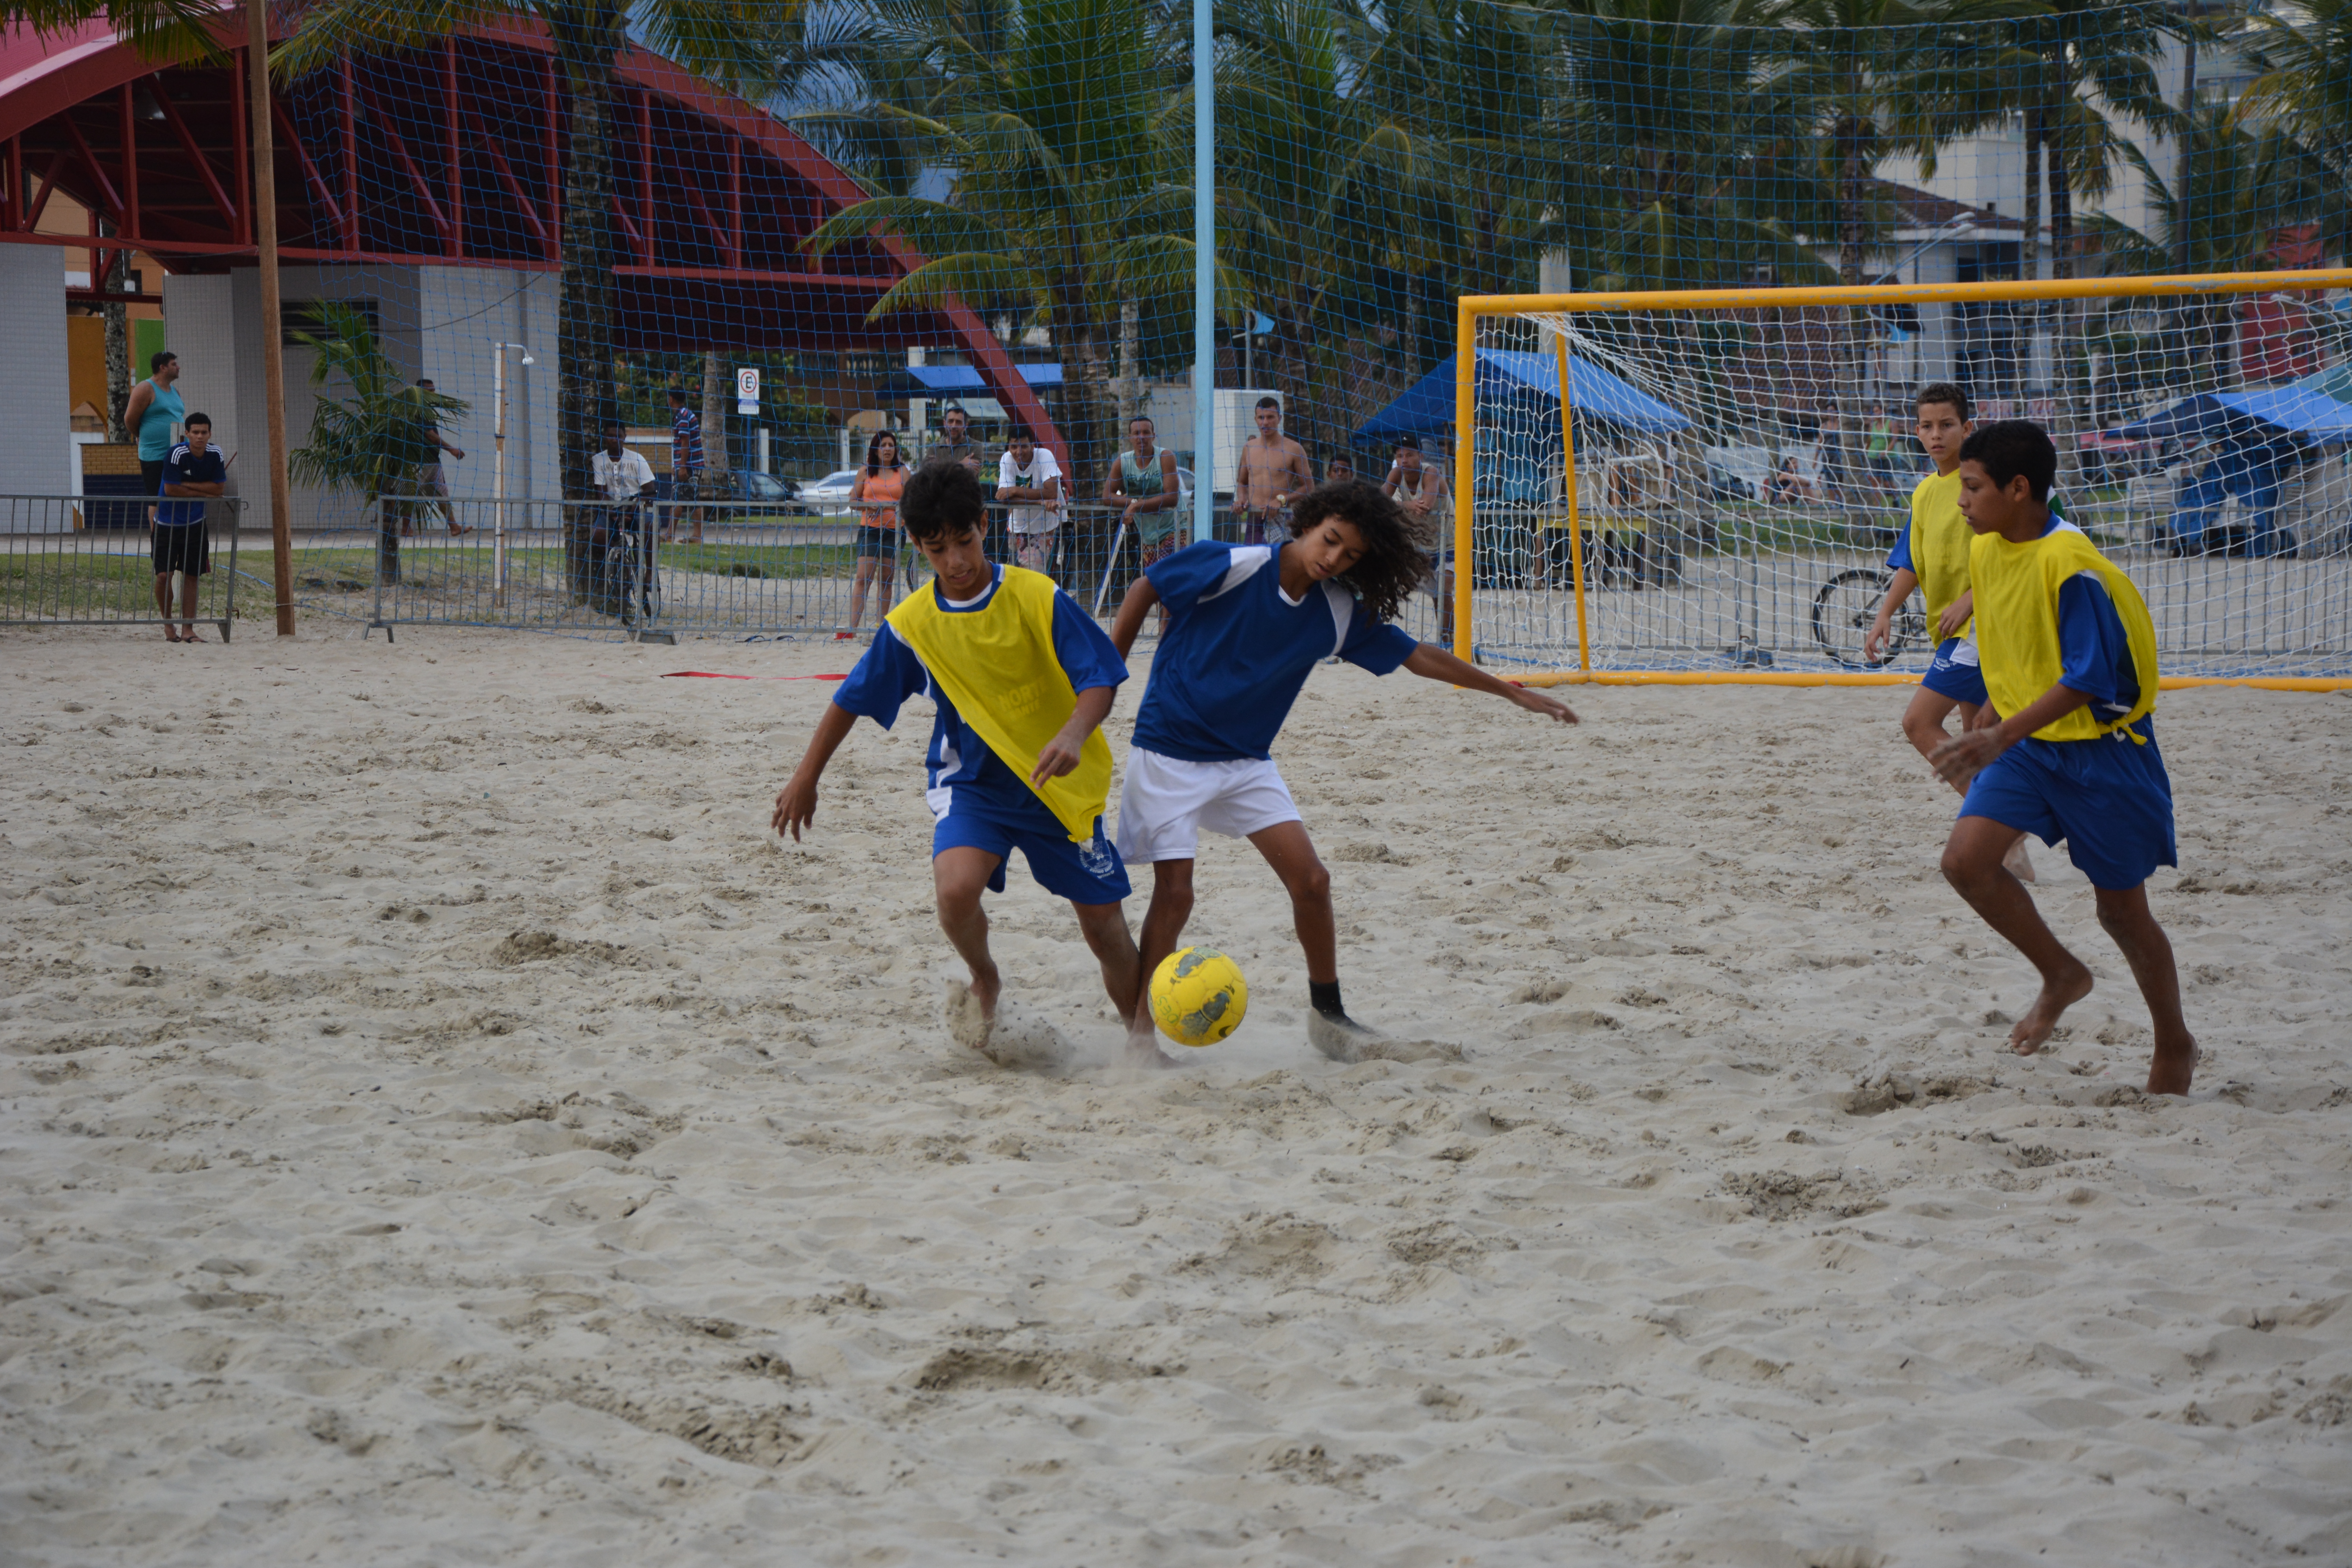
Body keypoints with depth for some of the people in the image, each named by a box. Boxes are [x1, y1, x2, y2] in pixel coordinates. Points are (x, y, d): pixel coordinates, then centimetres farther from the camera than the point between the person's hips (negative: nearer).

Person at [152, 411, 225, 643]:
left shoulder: (215, 454, -5)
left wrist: (187, 485, -14)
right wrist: (202, 492, -10)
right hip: (166, 523, -4)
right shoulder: (177, 455, -19)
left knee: (190, 576, 2)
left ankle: (187, 630, 7)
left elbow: (219, 487, -5)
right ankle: (168, 625, 12)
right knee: (163, 576, -9)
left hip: (195, 522, 4)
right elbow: (170, 489, -19)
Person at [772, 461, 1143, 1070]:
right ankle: (985, 984, 2)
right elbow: (851, 702, 6)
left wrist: (1073, 736, -33)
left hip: (1061, 784, 0)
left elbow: (1099, 681, -13)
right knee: (956, 886, -29)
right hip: (972, 782, 0)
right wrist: (805, 780, 10)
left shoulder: (1039, 598, -13)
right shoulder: (910, 625, -7)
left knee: (1106, 928, 3)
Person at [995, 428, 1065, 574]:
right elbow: (1005, 497, -23)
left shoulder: (1044, 456, -20)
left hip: (1046, 525, -3)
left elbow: (1052, 493, -31)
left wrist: (1015, 491, -32)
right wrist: (1040, 502, -37)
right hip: (1018, 523, 3)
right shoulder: (1007, 460, -12)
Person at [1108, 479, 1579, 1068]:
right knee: (1174, 893, -12)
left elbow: (1417, 656, 8)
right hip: (1170, 752, -5)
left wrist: (1513, 692, 11)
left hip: (1247, 760, 5)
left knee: (1311, 881, -4)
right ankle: (1140, 1031, 4)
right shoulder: (1231, 566, -17)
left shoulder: (1338, 613, -1)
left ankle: (1327, 1015, 13)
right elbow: (1143, 591, -7)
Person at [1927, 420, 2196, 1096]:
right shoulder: (1986, 552, 2)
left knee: (2121, 909, 5)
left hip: (2101, 747, -7)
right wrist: (1994, 728, 23)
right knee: (1965, 858, -15)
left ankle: (2175, 1048, 27)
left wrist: (2001, 736, -32)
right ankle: (2062, 976, 7)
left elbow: (2088, 680, -26)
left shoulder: (2073, 566, -23)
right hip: (2026, 745, 7)